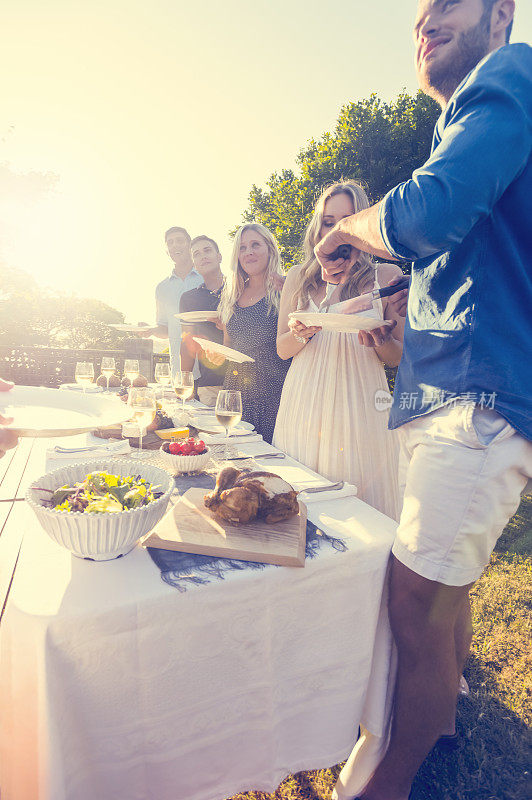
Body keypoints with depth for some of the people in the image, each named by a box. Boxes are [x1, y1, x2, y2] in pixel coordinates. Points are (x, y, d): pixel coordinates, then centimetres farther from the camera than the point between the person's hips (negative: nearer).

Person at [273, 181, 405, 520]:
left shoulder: (387, 275, 5)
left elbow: (400, 356, 7)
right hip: (305, 403, 2)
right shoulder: (299, 277, 10)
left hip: (361, 406, -1)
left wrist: (380, 341, -15)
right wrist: (300, 334, -10)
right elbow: (282, 349, 12)